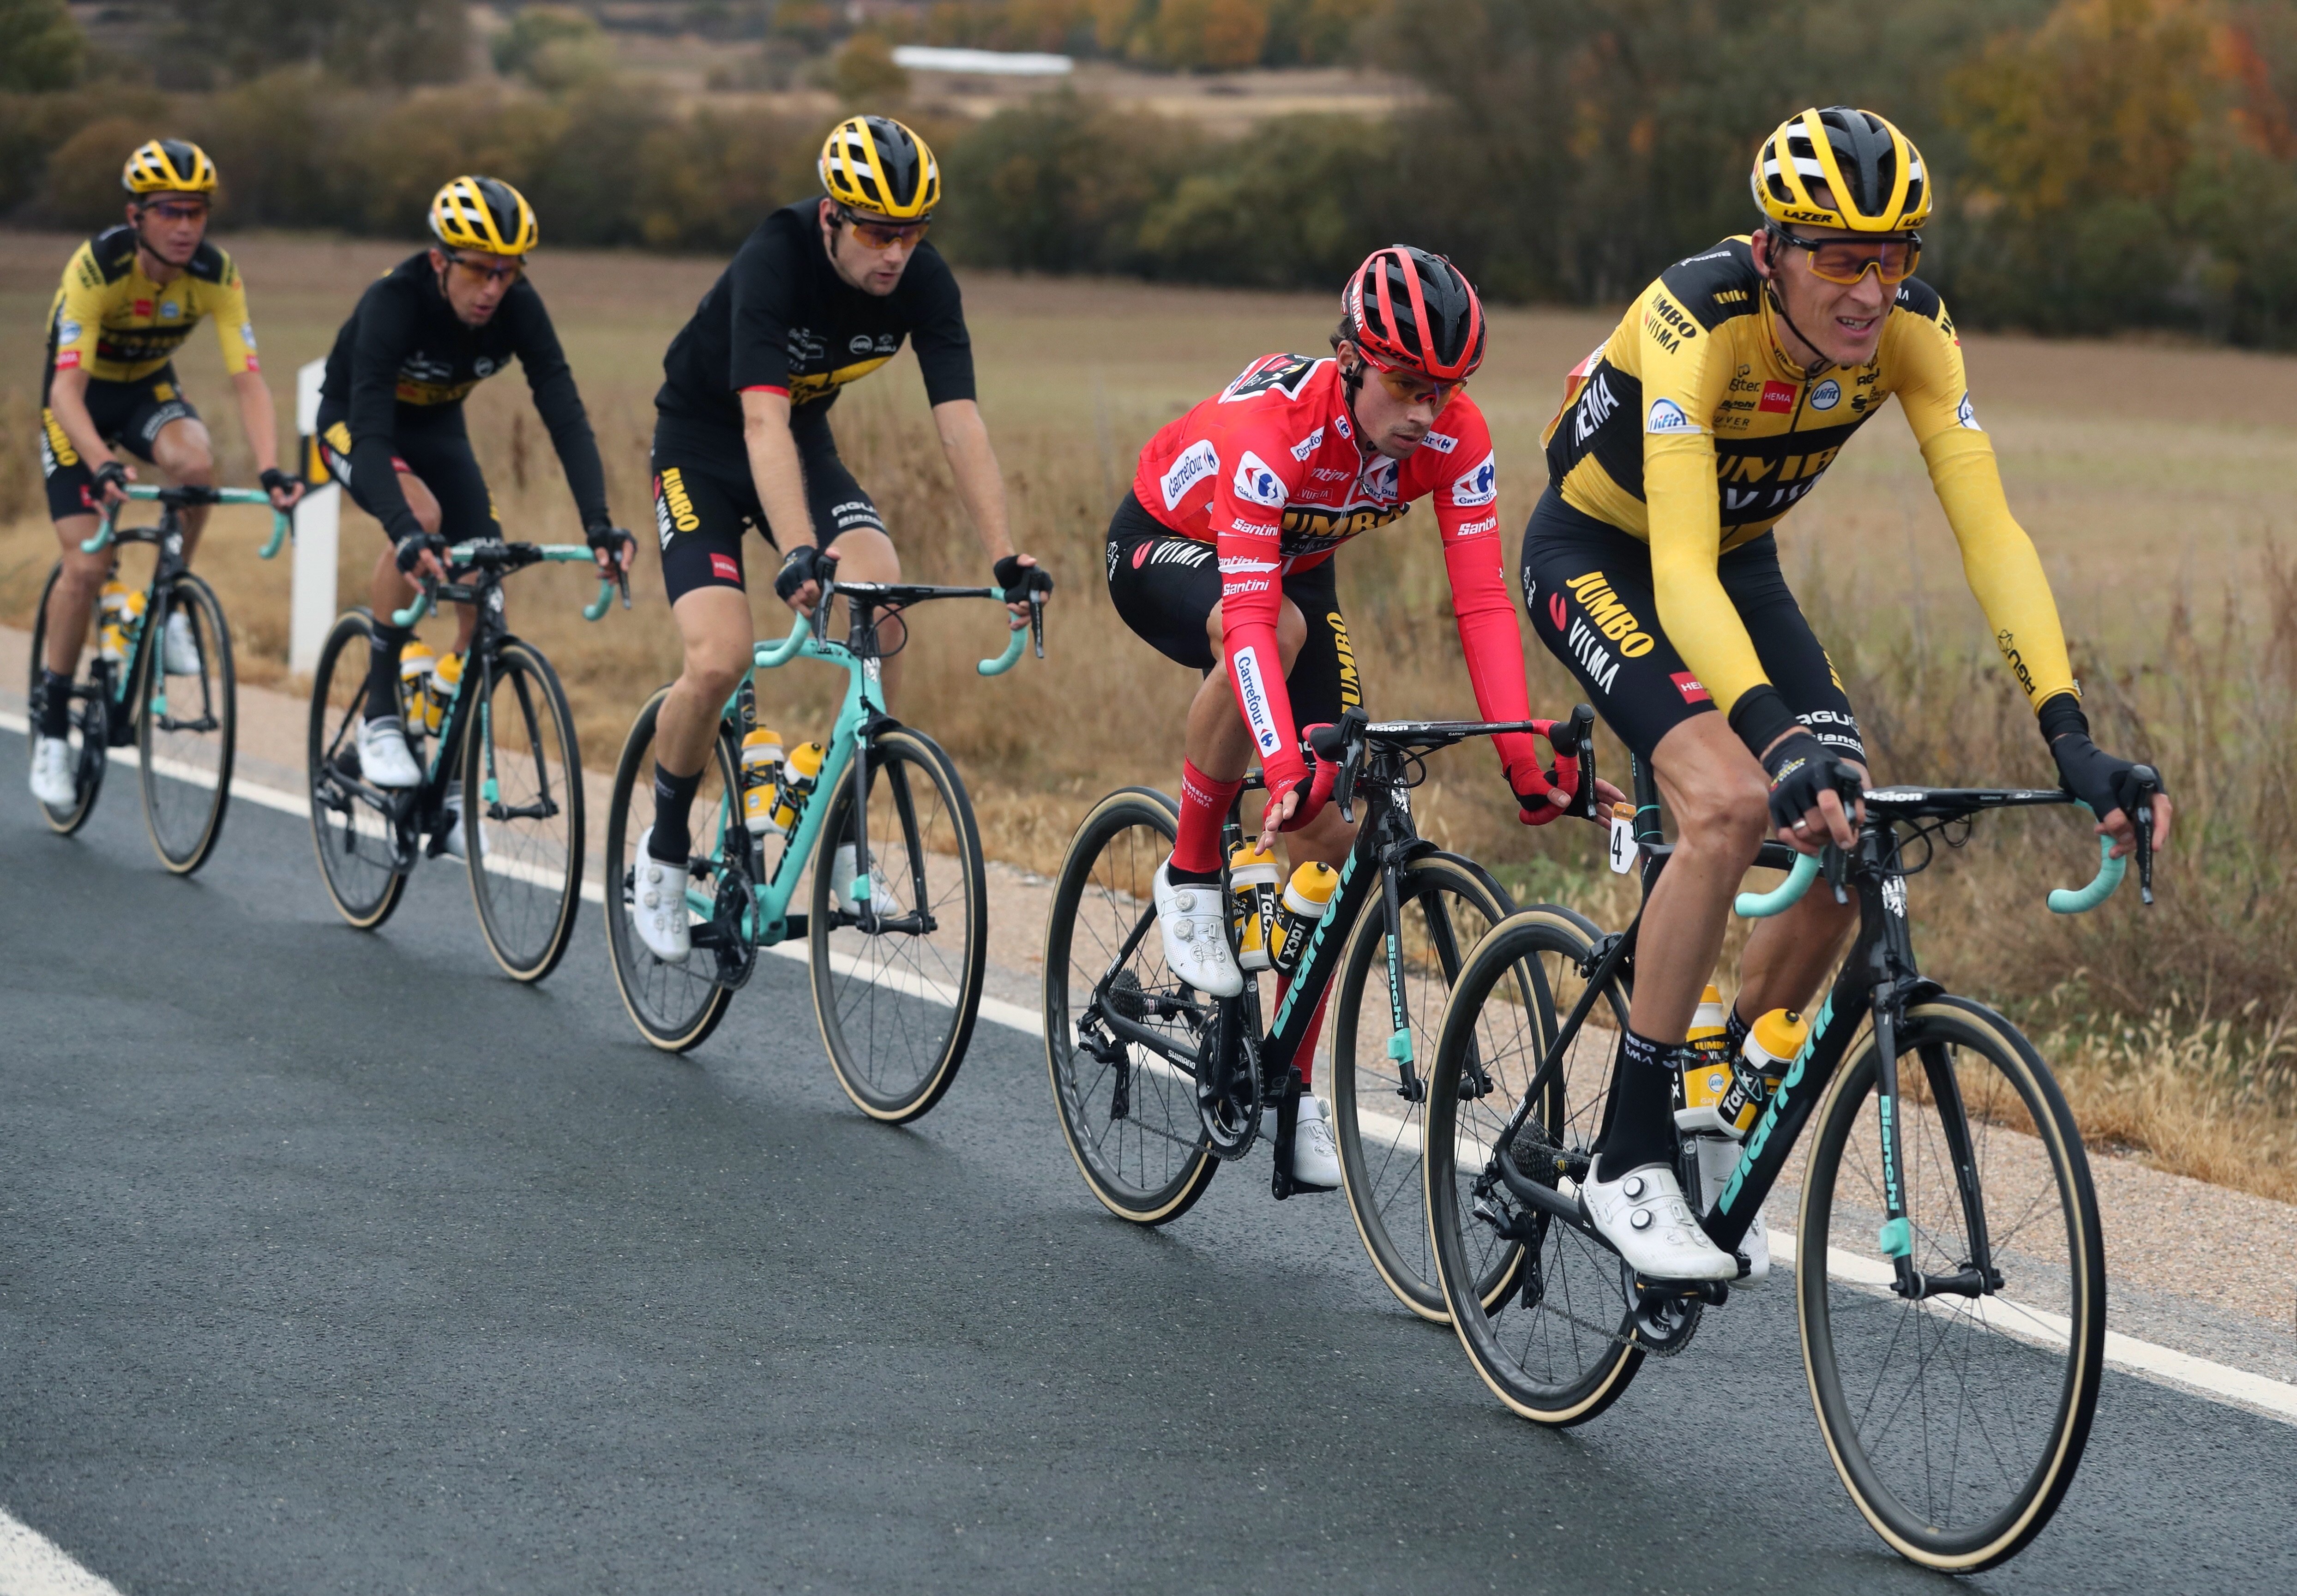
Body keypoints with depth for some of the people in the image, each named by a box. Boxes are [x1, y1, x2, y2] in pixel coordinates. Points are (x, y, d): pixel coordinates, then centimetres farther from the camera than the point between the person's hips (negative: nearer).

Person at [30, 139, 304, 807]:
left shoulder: (216, 275, -22)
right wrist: (101, 465, -54)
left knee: (196, 461, -33)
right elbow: (67, 386, -37)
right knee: (87, 565, -14)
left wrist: (270, 469, -42)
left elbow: (247, 380, -26)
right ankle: (52, 722, 4)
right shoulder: (96, 267, -31)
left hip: (150, 389, 3)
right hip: (82, 397, -3)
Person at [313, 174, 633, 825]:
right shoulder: (395, 300, -36)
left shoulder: (518, 307, -25)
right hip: (354, 424, -4)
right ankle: (380, 719, -21)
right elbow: (372, 431, -44)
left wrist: (598, 523, -42)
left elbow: (566, 417, -28)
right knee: (421, 515, -35)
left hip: (438, 428, 4)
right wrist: (404, 530, -59)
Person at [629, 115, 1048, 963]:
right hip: (702, 446, -4)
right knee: (720, 660, -21)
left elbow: (961, 423, -21)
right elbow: (763, 422, -41)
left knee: (883, 602, -23)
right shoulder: (774, 260, -32)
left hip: (805, 441, 4)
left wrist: (1005, 559, -32)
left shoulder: (923, 281, -18)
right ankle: (664, 847, 5)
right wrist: (797, 558, -53)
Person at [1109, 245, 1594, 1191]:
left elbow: (1482, 600, -28)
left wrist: (1524, 756, -38)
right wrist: (1286, 769, -57)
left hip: (1297, 565, 5)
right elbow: (1249, 616, -46)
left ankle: (1292, 1088, 9)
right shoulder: (1272, 423, -40)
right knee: (1280, 632, -40)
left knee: (1328, 836, -5)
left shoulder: (1456, 438, -26)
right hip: (1163, 547, -5)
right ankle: (1190, 877, -19)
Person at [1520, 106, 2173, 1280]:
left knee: (1846, 839, -11)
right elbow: (1680, 566, -44)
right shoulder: (1698, 321, -36)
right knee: (1730, 805, -28)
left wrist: (2068, 736, -36)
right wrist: (1779, 738, -58)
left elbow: (1989, 531, -25)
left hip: (1738, 559, 5)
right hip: (1598, 555, -5)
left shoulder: (1911, 330, -22)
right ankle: (1627, 1160, -16)